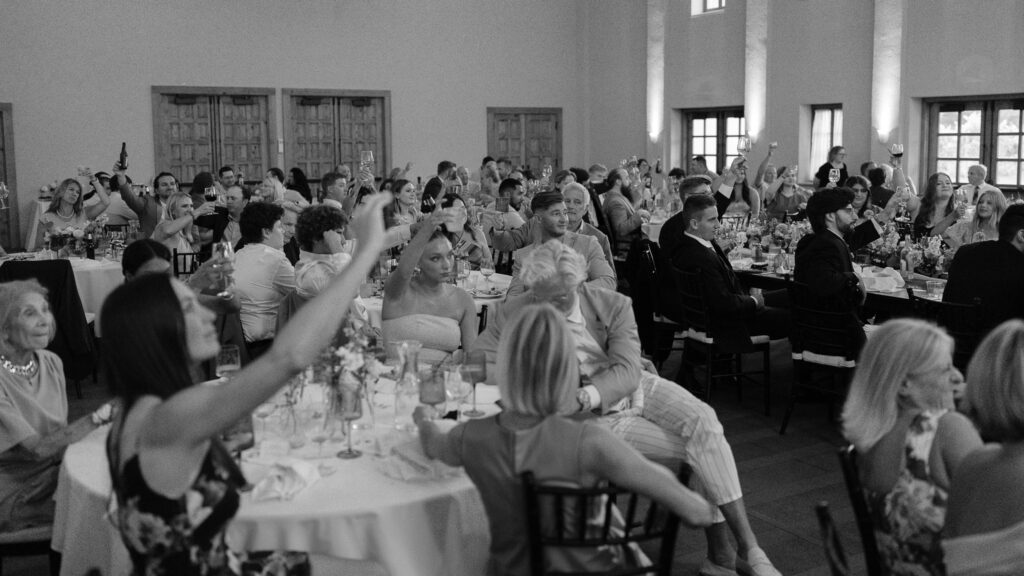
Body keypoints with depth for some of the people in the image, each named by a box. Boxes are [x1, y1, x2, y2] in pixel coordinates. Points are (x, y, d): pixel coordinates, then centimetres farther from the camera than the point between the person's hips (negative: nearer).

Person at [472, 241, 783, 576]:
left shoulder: (613, 306, -8)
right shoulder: (512, 314, -8)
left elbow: (627, 370, -13)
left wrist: (582, 396, -32)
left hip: (637, 386, 3)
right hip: (597, 419, -3)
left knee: (702, 421, -24)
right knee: (698, 449, -19)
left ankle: (748, 546, -15)